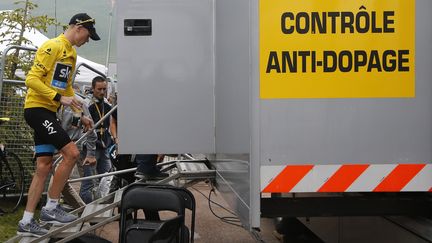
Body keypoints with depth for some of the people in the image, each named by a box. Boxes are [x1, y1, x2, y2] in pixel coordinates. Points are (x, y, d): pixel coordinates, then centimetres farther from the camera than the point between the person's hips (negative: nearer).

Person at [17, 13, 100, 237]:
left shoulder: (71, 53, 17)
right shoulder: (52, 46, -12)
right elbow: (32, 79, -19)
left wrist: (80, 115, 21)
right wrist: (60, 98, -24)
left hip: (47, 112, 10)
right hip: (37, 108, -9)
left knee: (44, 167, 7)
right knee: (71, 152, -14)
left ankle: (26, 222, 12)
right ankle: (51, 208, -2)